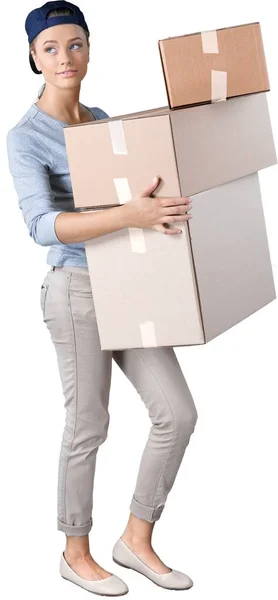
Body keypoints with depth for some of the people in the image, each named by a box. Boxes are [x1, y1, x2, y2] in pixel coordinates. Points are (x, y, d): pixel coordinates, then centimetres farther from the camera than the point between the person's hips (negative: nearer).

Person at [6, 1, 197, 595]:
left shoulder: (102, 120, 10)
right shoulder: (25, 138, -12)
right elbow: (43, 226, -27)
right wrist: (130, 215, -39)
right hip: (77, 290, -7)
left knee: (177, 414, 3)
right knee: (88, 427, 3)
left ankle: (137, 539, 19)